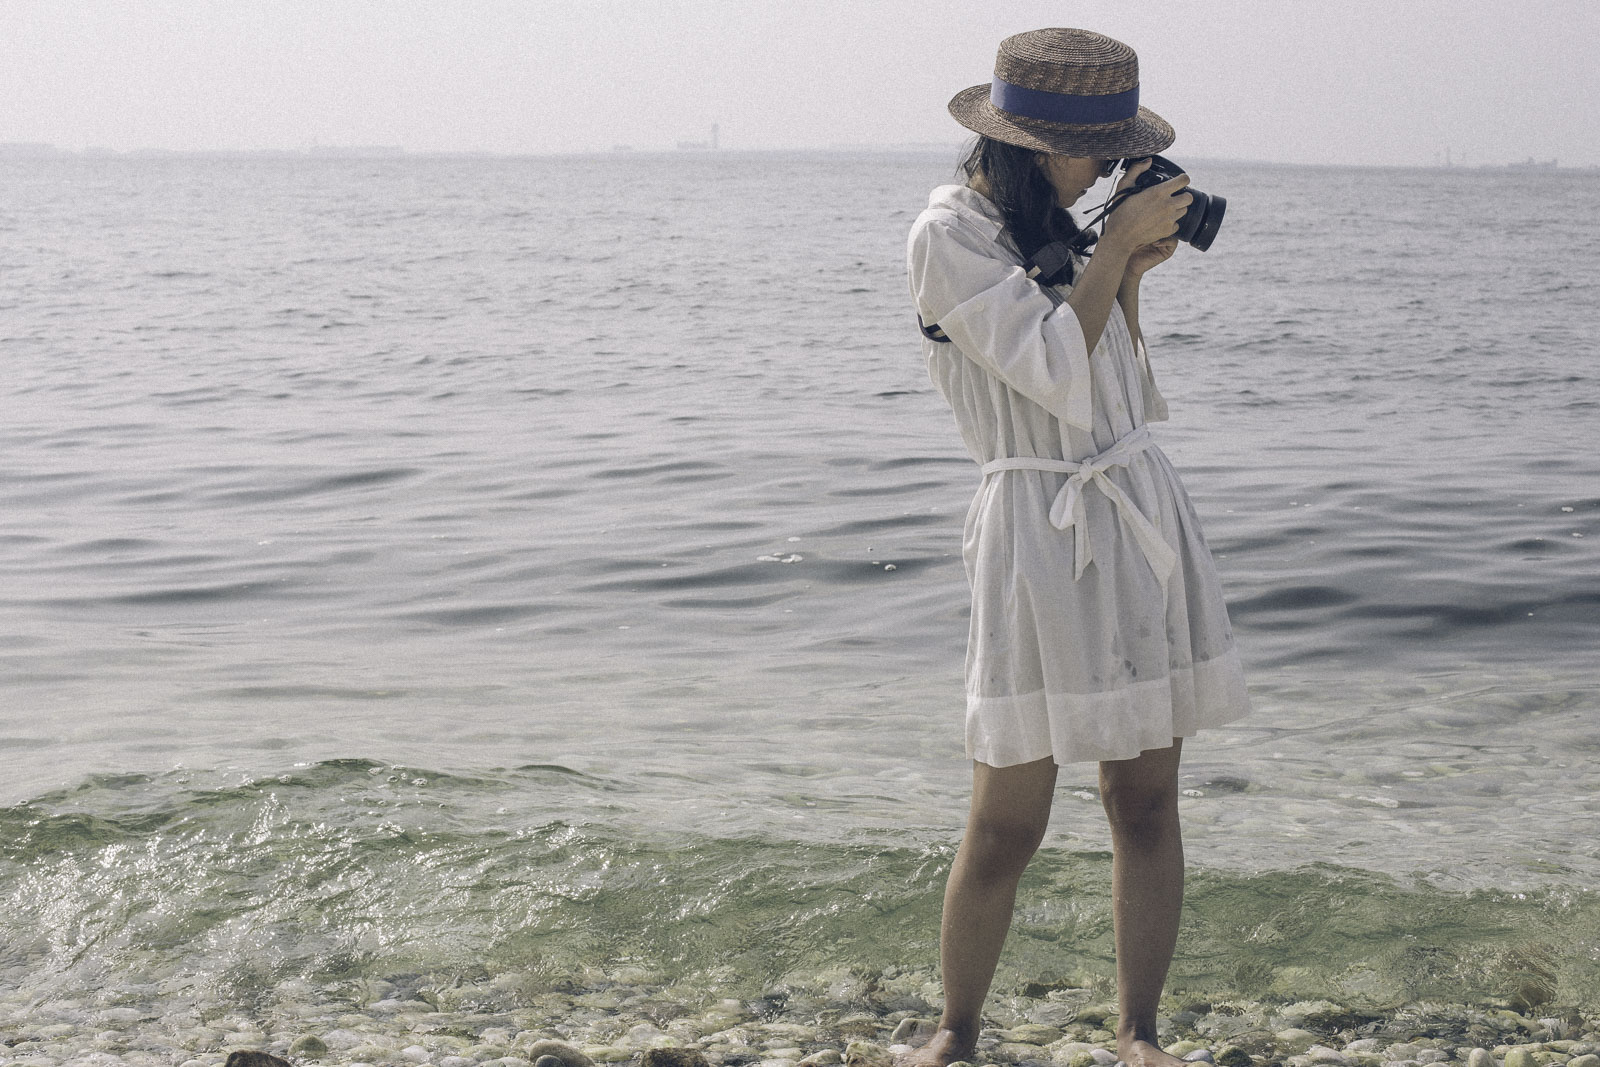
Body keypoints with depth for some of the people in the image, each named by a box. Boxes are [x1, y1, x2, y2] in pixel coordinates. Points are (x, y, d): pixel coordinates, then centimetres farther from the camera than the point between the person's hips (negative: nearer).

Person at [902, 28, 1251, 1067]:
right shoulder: (951, 233, -8)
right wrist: (1116, 251, -9)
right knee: (1009, 822, -2)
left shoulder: (1054, 227, 14)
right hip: (1043, 533, -7)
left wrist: (1133, 272, 7)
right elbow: (1056, 373, -16)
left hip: (1146, 518, 7)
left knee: (1147, 799, 6)